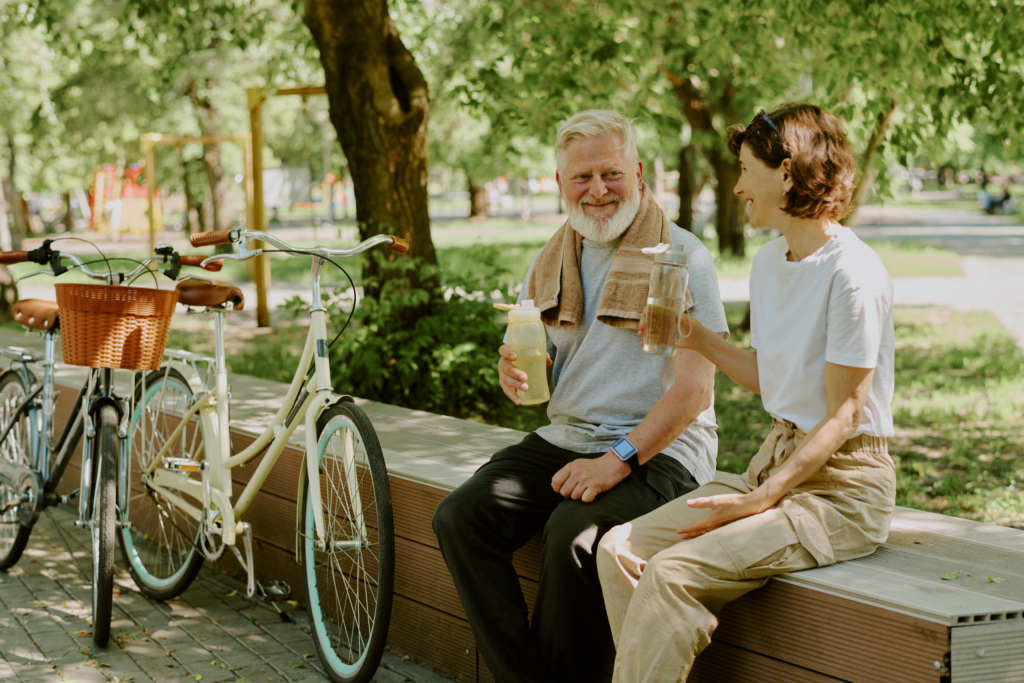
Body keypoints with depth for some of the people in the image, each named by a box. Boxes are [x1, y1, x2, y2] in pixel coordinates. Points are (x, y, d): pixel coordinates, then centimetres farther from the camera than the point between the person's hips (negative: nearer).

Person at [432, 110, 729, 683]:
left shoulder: (683, 257, -6)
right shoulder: (552, 262, 13)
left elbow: (695, 387, -13)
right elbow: (532, 367, 18)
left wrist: (619, 460, -22)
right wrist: (514, 373, -8)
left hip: (658, 448, -6)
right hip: (565, 437, 6)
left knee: (575, 534, -33)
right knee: (460, 517, -16)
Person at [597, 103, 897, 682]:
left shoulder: (853, 274, -16)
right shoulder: (769, 262, 11)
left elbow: (841, 417, -16)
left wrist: (760, 500, -20)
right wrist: (698, 339, 12)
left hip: (844, 488, -8)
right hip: (780, 461, 8)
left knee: (673, 573, -25)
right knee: (621, 550, -9)